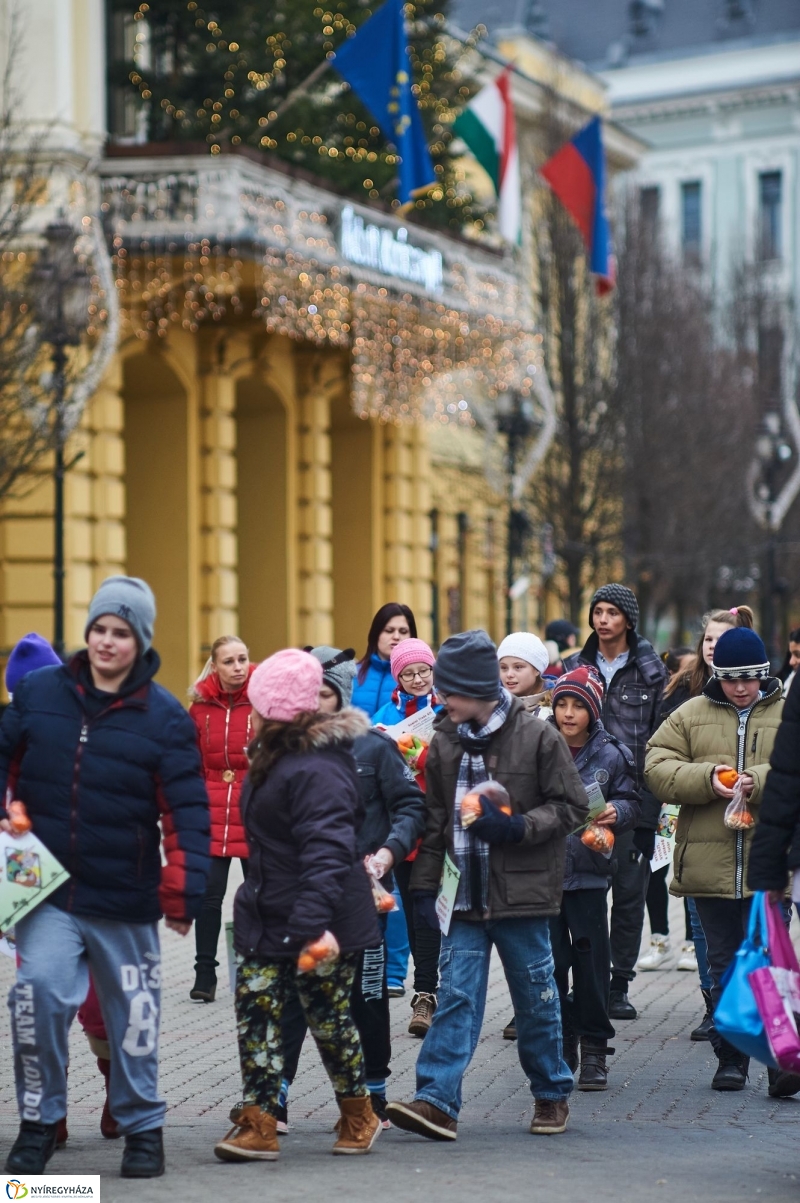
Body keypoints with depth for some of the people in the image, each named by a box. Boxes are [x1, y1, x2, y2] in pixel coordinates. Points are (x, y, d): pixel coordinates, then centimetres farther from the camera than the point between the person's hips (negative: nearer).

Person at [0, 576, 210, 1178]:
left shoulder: (165, 717, -4)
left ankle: (142, 1127, 27)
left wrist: (184, 894, -11)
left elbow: (187, 813, -6)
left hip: (126, 901, 0)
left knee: (133, 1014, 9)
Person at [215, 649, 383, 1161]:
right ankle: (259, 1125, 2)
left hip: (321, 925, -9)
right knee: (257, 1011, 1)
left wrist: (313, 921, -37)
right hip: (270, 920, 9)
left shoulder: (316, 770, -22)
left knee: (330, 1018, 6)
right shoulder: (276, 759, 11)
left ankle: (359, 1116, 25)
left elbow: (327, 851, -30)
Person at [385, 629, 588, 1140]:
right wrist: (425, 883, 7)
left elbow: (571, 806, -4)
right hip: (467, 893, 3)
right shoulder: (445, 740, 6)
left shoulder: (538, 737, -8)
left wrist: (518, 828, -17)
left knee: (536, 998, 8)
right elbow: (434, 819, 12)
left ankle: (552, 1093, 25)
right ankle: (438, 1101, -12)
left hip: (522, 890, -3)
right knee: (457, 995, -5)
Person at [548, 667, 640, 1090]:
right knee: (551, 961, 4)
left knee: (591, 960, -1)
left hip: (589, 871, -1)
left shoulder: (611, 755, 2)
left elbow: (629, 802, 7)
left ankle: (594, 1050, 8)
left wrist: (616, 813, -13)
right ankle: (561, 1044, 15)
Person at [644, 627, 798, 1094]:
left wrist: (760, 781, -20)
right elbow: (658, 768, 2)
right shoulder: (690, 715, 10)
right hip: (709, 864, 2)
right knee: (725, 964, 9)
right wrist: (706, 778, -14)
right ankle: (732, 1059, 17)